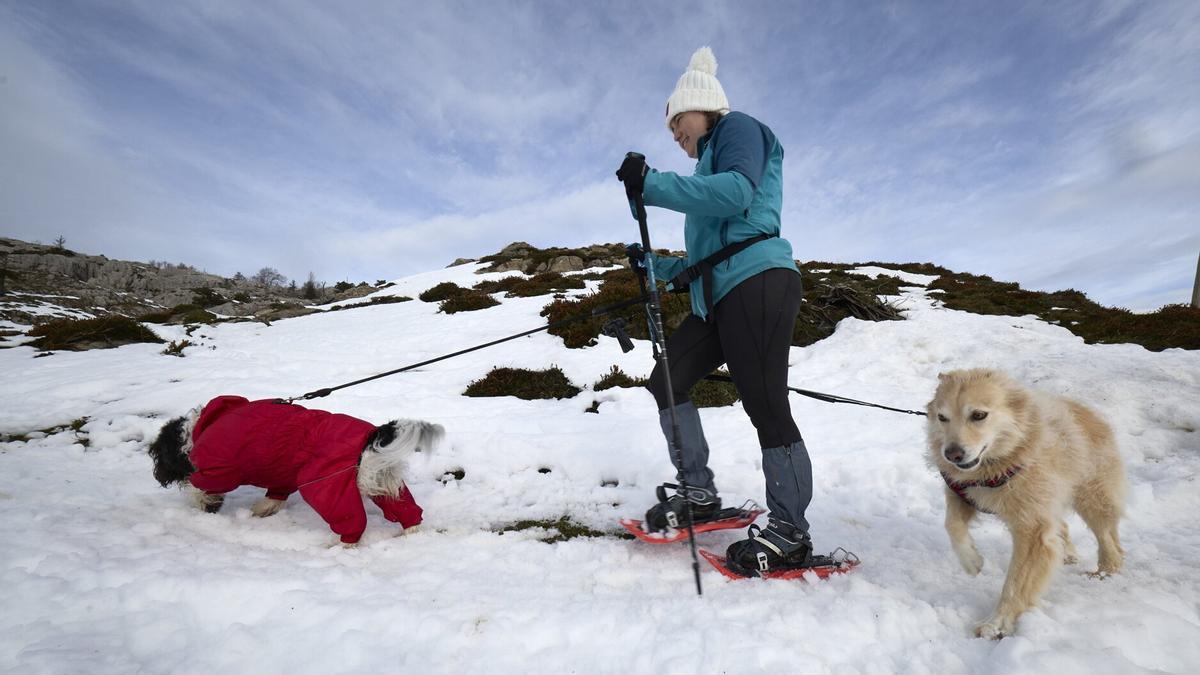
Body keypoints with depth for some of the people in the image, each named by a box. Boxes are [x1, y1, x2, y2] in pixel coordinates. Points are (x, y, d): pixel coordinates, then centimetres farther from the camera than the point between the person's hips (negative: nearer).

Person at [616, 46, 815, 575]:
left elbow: (737, 191, -17)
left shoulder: (738, 127, 8)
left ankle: (790, 535, 6)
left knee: (765, 405, -8)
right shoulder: (709, 164, 31)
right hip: (718, 295, 9)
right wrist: (657, 265, 22)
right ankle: (699, 493, 14)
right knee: (666, 382, 3)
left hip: (758, 281, -9)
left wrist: (651, 185, -15)